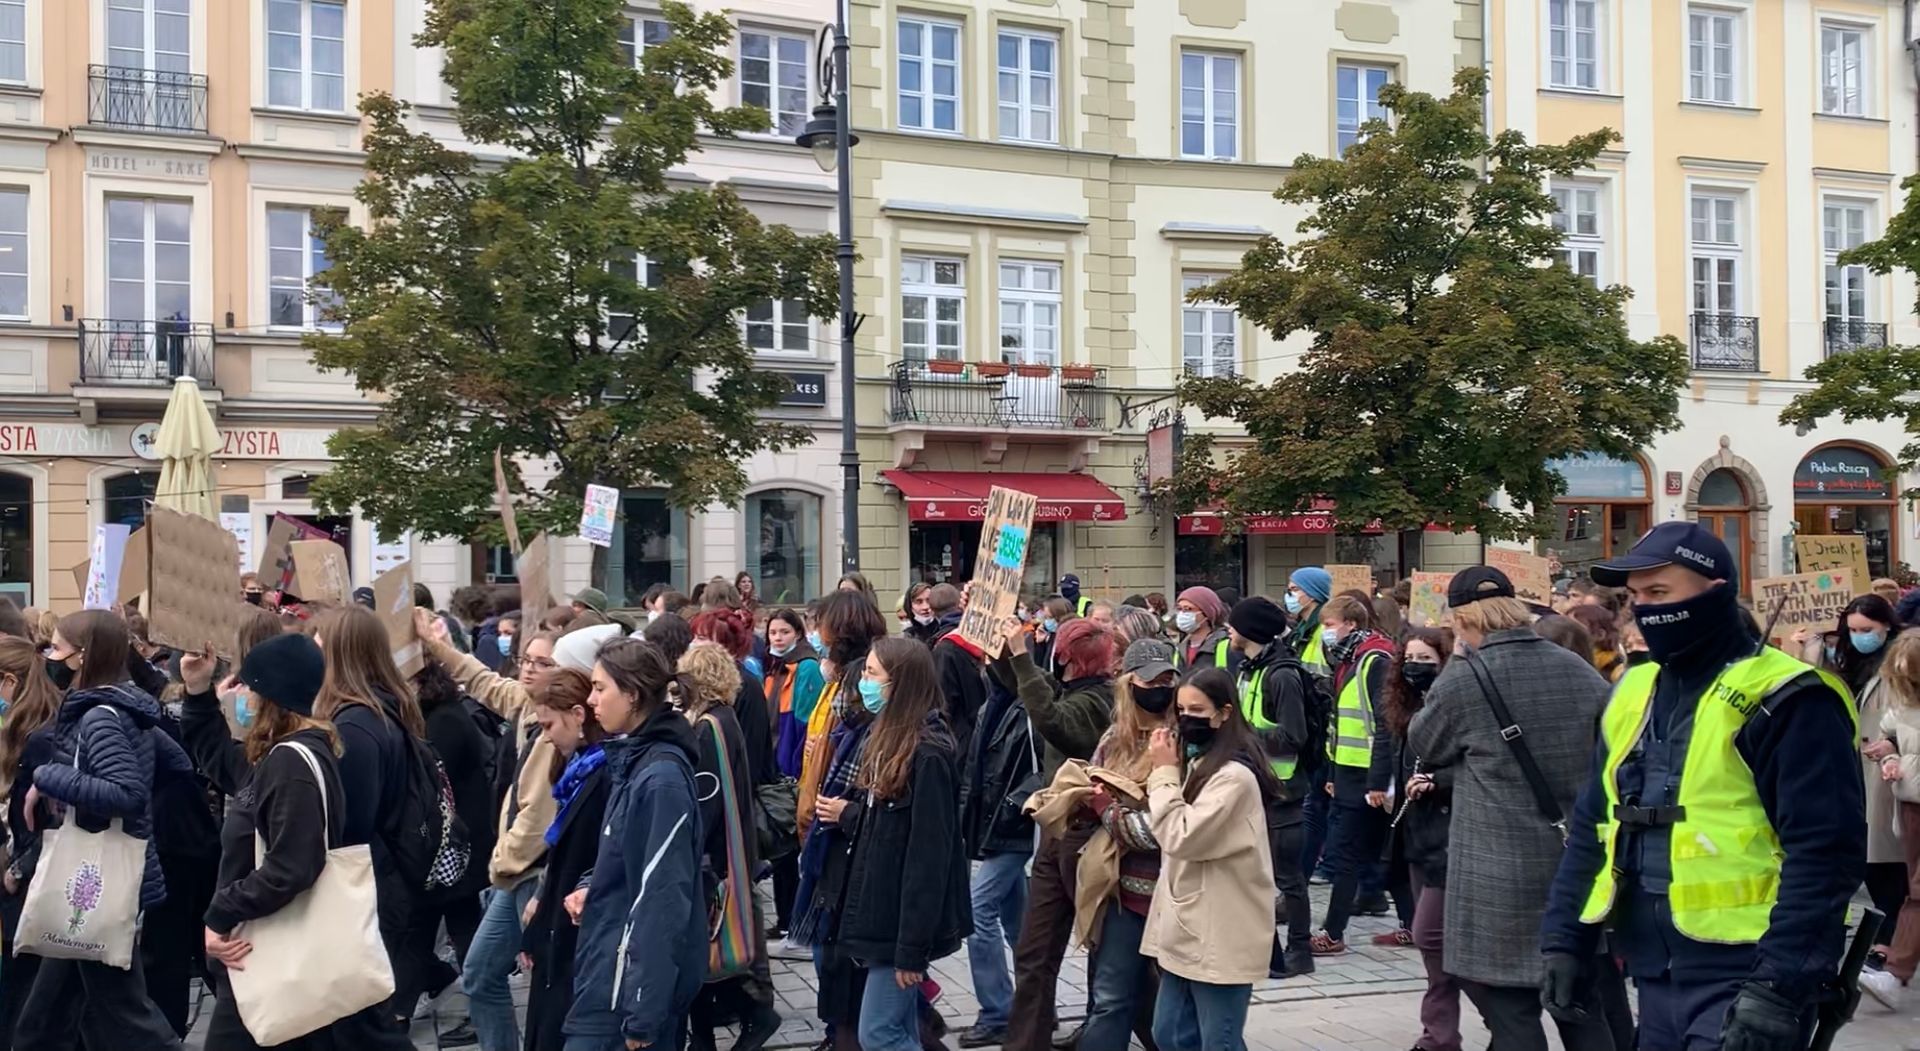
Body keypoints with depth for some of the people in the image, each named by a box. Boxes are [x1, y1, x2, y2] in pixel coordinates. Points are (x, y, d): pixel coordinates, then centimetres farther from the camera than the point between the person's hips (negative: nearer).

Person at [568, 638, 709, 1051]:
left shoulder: (661, 779, -19)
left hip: (627, 989, -9)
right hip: (614, 974, 9)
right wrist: (594, 891, 4)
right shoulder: (634, 761, 10)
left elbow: (663, 898, -22)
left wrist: (643, 1011, -23)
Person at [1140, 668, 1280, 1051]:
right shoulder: (1198, 762, 12)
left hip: (1220, 935, -9)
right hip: (1190, 929, 10)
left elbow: (1181, 838, -20)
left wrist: (1164, 774, -13)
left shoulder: (1234, 775, -18)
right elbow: (1171, 836, 17)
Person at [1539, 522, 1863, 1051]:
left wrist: (1781, 984, -22)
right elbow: (1592, 829, 18)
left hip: (1741, 983, -7)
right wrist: (1565, 940, 12)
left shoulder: (1782, 700, -11)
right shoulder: (1635, 692, 12)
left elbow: (1824, 852, -17)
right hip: (1656, 979, 7)